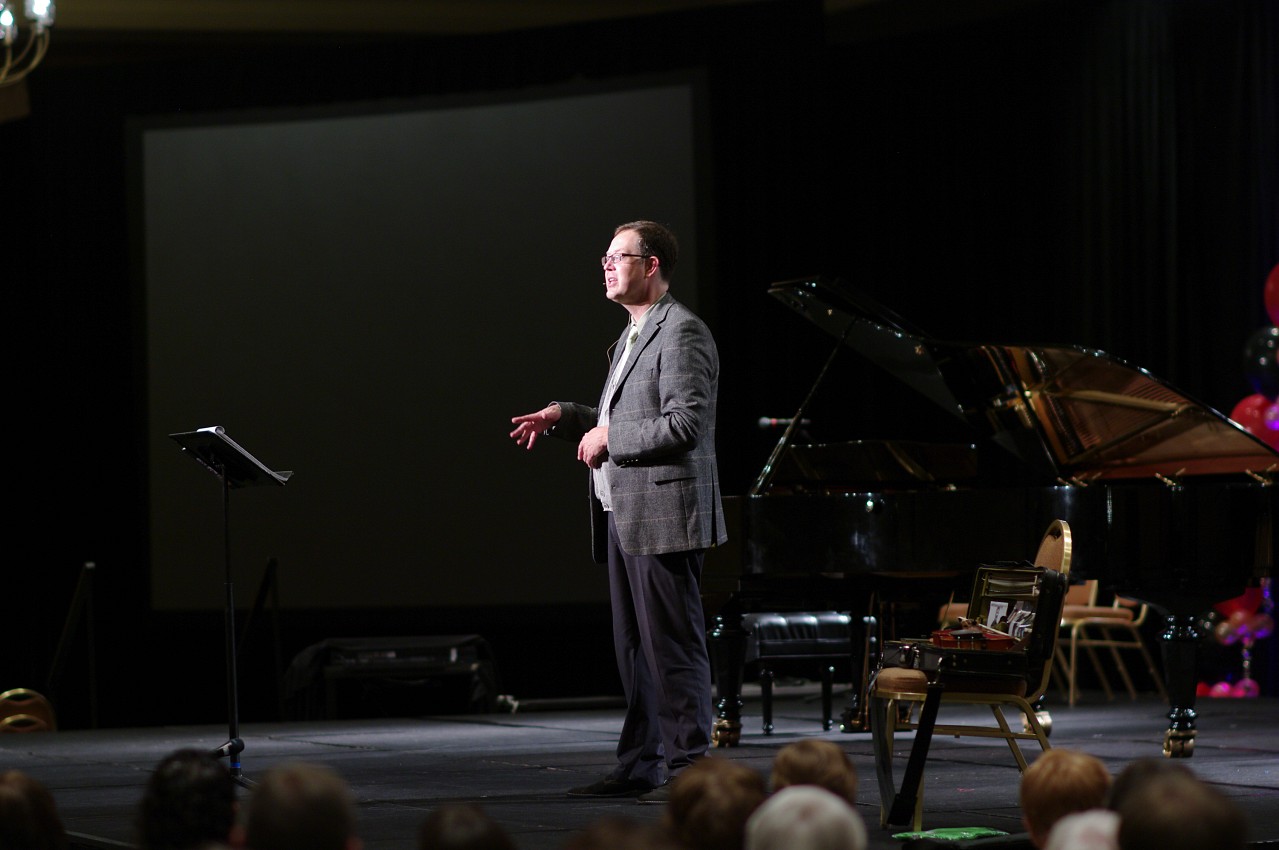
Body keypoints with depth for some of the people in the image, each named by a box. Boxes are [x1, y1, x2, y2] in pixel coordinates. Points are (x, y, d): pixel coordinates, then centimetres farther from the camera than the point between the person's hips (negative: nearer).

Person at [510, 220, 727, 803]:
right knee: (633, 647, 13)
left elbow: (685, 423, -21)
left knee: (671, 645, -8)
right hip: (621, 515, 10)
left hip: (662, 515, -10)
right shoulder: (632, 337, 20)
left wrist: (608, 437, -16)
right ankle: (639, 765, 19)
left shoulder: (681, 333, -12)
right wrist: (562, 417, 13)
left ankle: (686, 769, -5)